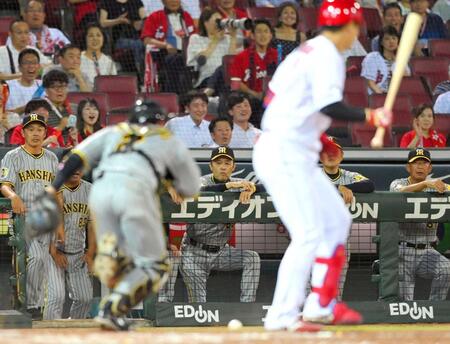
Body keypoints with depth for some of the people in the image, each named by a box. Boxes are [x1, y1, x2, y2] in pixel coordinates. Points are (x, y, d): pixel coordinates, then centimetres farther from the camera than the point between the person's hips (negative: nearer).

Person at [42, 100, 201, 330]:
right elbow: (191, 188, 29)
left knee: (122, 263, 20)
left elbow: (78, 156, 16)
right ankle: (110, 310, -14)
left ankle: (110, 251, -12)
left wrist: (53, 188, 8)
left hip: (101, 188, 3)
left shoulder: (113, 132, 32)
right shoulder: (170, 142, 27)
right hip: (135, 189, -3)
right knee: (153, 267, 3)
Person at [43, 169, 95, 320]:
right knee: (56, 296, -17)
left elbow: (92, 223, 10)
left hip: (78, 255, 5)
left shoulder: (90, 190, 6)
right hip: (52, 251, -5)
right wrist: (54, 252, -17)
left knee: (85, 297, 7)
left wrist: (90, 253, 1)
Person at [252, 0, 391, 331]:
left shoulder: (308, 51, 17)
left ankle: (321, 306, 16)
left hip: (297, 157, 10)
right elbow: (329, 105, -27)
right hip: (285, 153, -10)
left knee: (337, 221, 16)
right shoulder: (328, 56, -12)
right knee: (309, 233, -14)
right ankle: (283, 315, -14)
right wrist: (370, 116, -19)